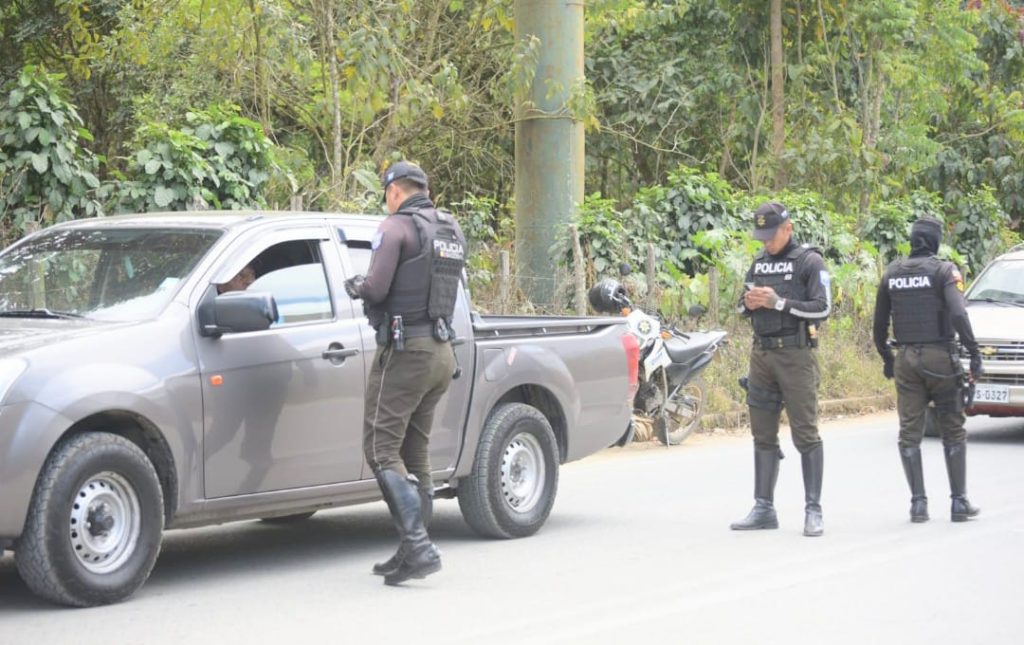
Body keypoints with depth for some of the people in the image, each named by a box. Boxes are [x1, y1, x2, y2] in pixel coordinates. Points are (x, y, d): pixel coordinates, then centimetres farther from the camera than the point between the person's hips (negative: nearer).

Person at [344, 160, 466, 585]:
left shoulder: (397, 227, -9)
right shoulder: (451, 230, 15)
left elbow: (376, 288, -18)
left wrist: (356, 287, 5)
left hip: (404, 351, -8)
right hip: (442, 352, 8)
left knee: (382, 449, -7)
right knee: (415, 454, 13)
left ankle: (418, 547, -18)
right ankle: (412, 552, 16)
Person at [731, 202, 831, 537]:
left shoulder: (809, 261, -3)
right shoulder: (759, 263, 15)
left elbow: (822, 308, -11)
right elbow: (743, 307, 20)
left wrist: (779, 302, -17)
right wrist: (748, 303, -4)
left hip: (796, 355, -6)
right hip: (762, 355, 6)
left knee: (806, 434, -5)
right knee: (763, 434, 8)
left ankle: (813, 510, -2)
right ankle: (764, 508, 14)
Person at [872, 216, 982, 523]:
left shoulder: (891, 273, 7)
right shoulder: (943, 270, -7)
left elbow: (879, 325, 12)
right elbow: (958, 314, -19)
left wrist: (886, 358, 24)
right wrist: (974, 353, -13)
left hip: (906, 360, 3)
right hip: (940, 358, -3)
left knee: (910, 433, 5)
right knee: (953, 431, 7)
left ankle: (918, 502, -1)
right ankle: (959, 502, 7)